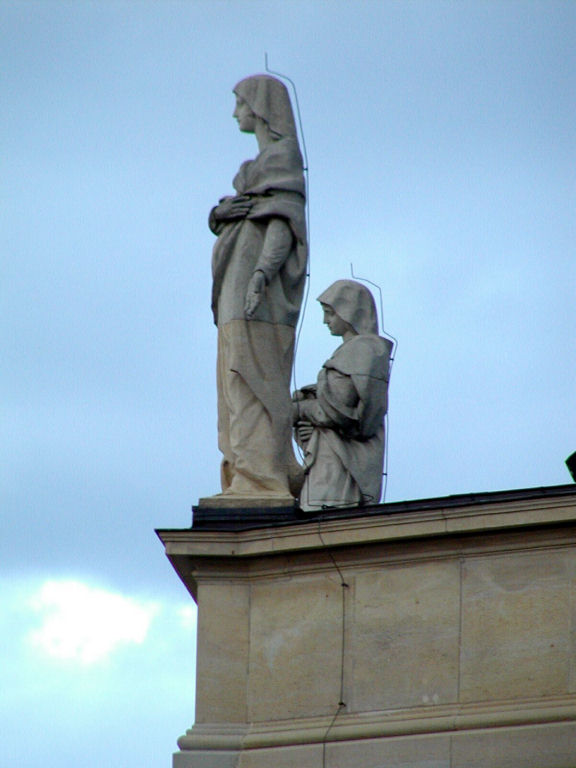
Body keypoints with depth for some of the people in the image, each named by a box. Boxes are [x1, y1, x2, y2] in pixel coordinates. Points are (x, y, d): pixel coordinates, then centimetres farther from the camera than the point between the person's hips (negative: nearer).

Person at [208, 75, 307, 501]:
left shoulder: (284, 155, -4)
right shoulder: (264, 163, 25)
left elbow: (285, 218, -18)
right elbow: (220, 220, 23)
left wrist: (261, 272, -29)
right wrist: (221, 213, 1)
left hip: (261, 286, -10)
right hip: (241, 288, 10)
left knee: (254, 380, -16)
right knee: (241, 386, 6)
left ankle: (262, 479, -22)